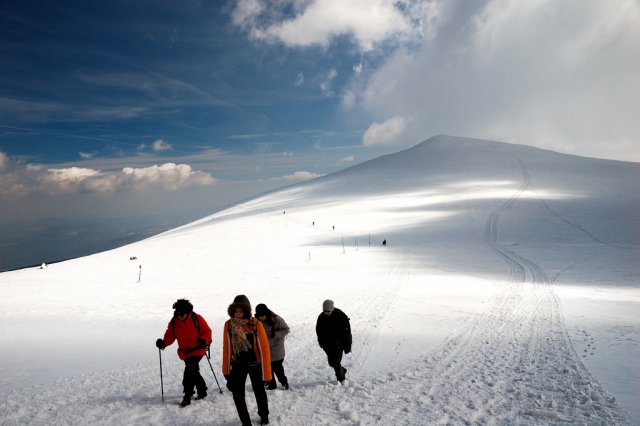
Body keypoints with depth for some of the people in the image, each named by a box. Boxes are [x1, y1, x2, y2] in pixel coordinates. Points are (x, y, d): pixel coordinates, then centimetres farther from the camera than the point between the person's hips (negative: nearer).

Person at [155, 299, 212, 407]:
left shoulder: (196, 319, -11)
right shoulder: (173, 322, 0)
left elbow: (207, 331, -6)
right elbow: (170, 335, 3)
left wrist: (204, 341, -24)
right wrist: (163, 343, -17)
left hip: (197, 350, -5)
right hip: (184, 352, 5)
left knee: (189, 371, -17)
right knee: (194, 372, 12)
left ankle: (187, 397, -7)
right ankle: (202, 391, 33)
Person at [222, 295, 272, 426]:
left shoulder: (256, 324, -23)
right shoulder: (228, 325, -13)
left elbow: (264, 348, -17)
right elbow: (227, 348, -4)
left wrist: (266, 372, -16)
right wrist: (226, 370, 2)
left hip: (255, 364, -1)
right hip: (238, 364, 2)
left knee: (259, 392, 18)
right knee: (237, 394, -3)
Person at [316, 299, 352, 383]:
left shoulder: (341, 316, -18)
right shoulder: (321, 317, -4)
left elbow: (347, 332, -12)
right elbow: (318, 331, 12)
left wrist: (347, 345, -10)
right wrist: (321, 342, 14)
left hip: (338, 344, -5)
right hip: (328, 345, 5)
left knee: (335, 362, -7)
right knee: (331, 362, 12)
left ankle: (341, 379, 14)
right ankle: (342, 370, 39)